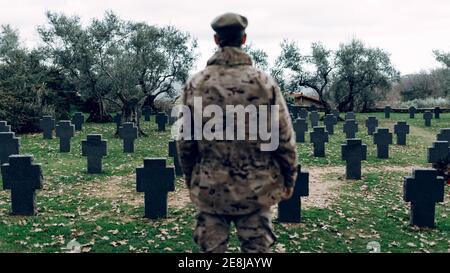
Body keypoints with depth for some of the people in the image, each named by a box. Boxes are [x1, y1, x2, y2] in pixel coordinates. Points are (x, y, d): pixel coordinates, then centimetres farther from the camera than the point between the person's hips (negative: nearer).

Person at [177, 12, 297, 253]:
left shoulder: (195, 84, -3)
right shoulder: (265, 83, -7)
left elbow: (185, 141, 2)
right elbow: (285, 139, -4)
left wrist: (190, 179, 16)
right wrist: (289, 179, 9)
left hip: (209, 189, 1)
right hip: (256, 188, -1)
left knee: (211, 248, 11)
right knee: (257, 247, 10)